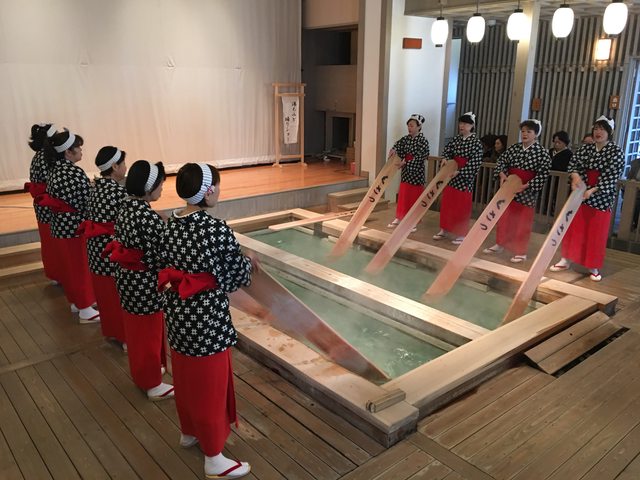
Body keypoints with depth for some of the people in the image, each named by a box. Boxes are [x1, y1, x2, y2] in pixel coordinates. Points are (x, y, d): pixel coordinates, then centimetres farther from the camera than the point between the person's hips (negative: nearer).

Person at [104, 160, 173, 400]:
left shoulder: (124, 208, 0)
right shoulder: (150, 218, -26)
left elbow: (121, 243, 7)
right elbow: (158, 258, -24)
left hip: (126, 278, 9)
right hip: (145, 283, -8)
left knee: (135, 328, 24)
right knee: (149, 332, 8)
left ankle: (140, 371, 44)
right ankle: (153, 385, 25)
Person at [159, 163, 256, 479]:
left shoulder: (171, 226, -2)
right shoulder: (217, 229, -23)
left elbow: (171, 267, 6)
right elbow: (235, 275, -15)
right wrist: (249, 263, 8)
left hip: (178, 314, 7)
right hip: (207, 319, -7)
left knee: (186, 377, 26)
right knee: (209, 385, 8)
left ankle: (189, 432, 49)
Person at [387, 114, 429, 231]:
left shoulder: (423, 141, -12)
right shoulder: (405, 139, 5)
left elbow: (419, 158, -18)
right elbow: (397, 145, 6)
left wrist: (406, 162, -23)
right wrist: (394, 150, -17)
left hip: (416, 172, -6)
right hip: (405, 171, 6)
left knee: (415, 196, 2)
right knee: (403, 195, 13)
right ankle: (398, 217, 22)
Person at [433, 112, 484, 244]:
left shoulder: (476, 142, -10)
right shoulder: (456, 139, 7)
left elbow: (475, 162, -16)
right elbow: (447, 150, 10)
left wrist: (459, 172, -21)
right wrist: (446, 159, -12)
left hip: (465, 177, -6)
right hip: (451, 175, 6)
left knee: (462, 206, 1)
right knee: (447, 203, 12)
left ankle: (461, 234, 10)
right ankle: (444, 229, 24)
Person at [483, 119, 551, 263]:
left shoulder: (542, 153, -11)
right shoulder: (514, 148, 4)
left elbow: (543, 174, -15)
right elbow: (502, 161, 10)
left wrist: (525, 186, -22)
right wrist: (502, 174, -9)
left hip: (527, 192, -5)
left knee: (522, 222, 3)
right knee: (504, 217, 14)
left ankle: (521, 252, 13)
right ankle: (500, 244, 29)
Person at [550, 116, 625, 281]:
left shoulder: (616, 152, -7)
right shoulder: (586, 149, 6)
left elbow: (612, 176, -15)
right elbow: (573, 163, -1)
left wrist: (592, 191, -25)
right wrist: (575, 176, -23)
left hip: (601, 198, -4)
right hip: (581, 194, 4)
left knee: (597, 233, 2)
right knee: (574, 227, 9)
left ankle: (593, 267, 13)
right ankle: (566, 260, 20)